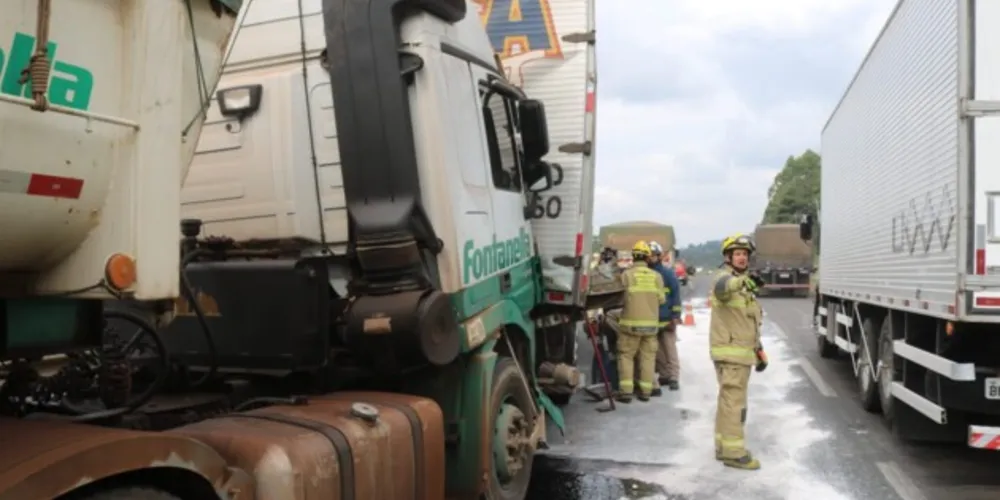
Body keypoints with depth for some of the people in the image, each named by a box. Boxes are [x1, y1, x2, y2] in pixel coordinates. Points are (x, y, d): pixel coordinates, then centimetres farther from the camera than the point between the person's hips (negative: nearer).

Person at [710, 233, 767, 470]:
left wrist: (759, 351, 22)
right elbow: (722, 287, -41)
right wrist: (743, 282, -61)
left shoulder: (743, 285, 19)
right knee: (734, 400, -9)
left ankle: (723, 445, 24)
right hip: (730, 352, -10)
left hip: (741, 351, 10)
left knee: (729, 399, 15)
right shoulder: (725, 277, -12)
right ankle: (733, 451, -5)